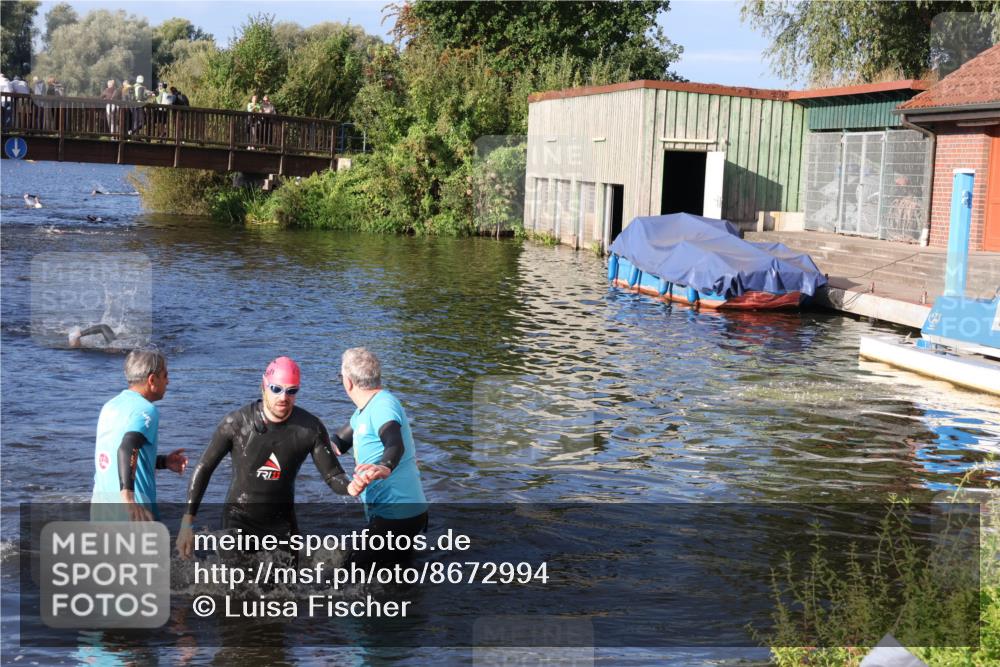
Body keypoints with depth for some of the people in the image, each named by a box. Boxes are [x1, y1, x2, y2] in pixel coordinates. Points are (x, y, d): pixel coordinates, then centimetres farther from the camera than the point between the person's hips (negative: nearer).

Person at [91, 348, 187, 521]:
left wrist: (163, 462, 27)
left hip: (99, 506, 7)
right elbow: (127, 449, -28)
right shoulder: (145, 410, -11)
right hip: (135, 513, -7)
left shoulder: (110, 406, 14)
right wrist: (127, 496, -40)